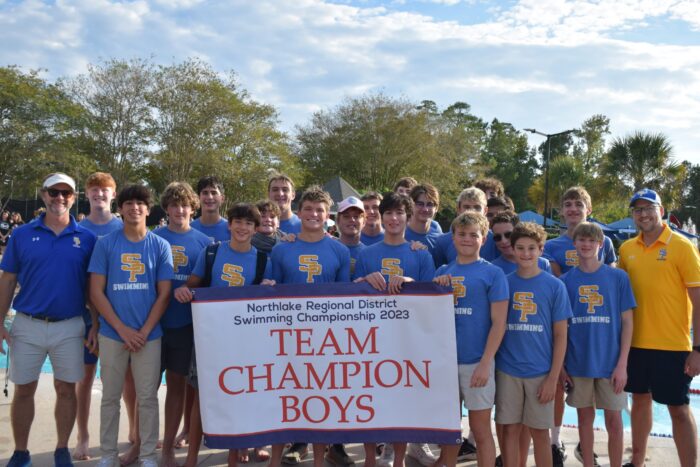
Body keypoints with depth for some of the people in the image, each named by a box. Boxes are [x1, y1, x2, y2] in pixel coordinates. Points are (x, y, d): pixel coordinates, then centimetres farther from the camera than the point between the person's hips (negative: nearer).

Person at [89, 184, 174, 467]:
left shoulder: (160, 246, 2)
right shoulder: (105, 244, 1)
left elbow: (164, 294, 1)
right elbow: (96, 292, -2)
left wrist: (144, 331, -8)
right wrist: (122, 329, -10)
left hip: (149, 335, 0)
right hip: (112, 334, 0)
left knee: (147, 397, 6)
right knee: (110, 397, 10)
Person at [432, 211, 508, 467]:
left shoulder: (493, 273, -4)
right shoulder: (442, 272, 8)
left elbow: (498, 323, -8)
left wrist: (485, 364, -14)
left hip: (476, 362, -4)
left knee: (480, 430, 6)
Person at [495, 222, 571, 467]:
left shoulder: (554, 286, -2)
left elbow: (560, 336, -1)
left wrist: (553, 378, -6)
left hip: (541, 372, -1)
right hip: (507, 370, 1)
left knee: (540, 432, 8)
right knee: (510, 430, 8)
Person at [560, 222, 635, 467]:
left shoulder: (618, 277, -2)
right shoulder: (566, 280, 2)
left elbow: (627, 322, -1)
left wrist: (622, 364, -7)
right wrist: (560, 364, 0)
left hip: (610, 363, -1)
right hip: (577, 363, 1)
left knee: (614, 420, 5)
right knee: (585, 418, 12)